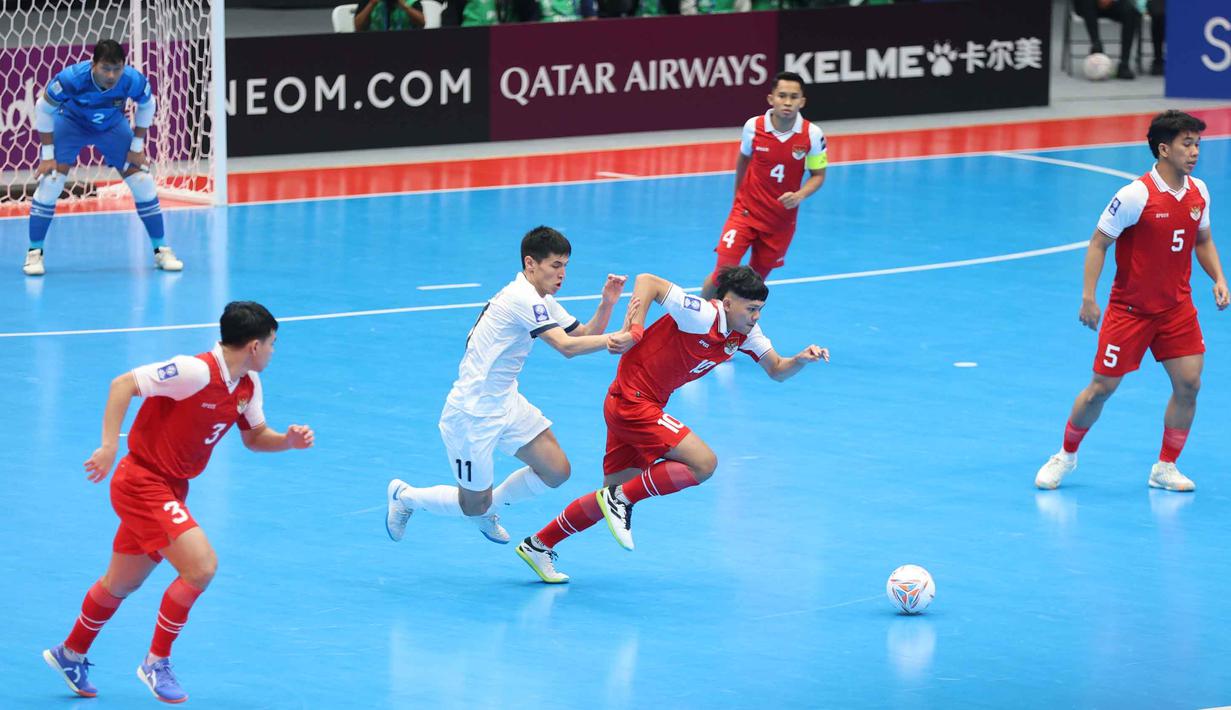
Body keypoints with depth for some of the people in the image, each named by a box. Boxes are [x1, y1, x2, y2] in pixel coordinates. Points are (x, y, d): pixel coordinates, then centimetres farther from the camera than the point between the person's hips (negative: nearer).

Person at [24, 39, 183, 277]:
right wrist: (47, 155, -18)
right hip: (71, 122, -2)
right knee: (50, 182, -16)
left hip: (112, 126, 2)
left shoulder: (134, 81, -31)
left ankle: (161, 250, 8)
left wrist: (137, 147, -5)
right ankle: (34, 253, -3)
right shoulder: (72, 78, -37)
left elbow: (146, 106, -6)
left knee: (143, 184, -6)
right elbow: (43, 108, -20)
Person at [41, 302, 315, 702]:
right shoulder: (196, 371, -25)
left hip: (169, 489, 9)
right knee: (201, 566, -19)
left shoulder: (248, 386, 2)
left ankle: (70, 654, 42)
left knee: (122, 583, 22)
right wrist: (108, 447, -30)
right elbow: (123, 385, -24)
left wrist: (287, 440, -6)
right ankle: (156, 663, -4)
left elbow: (255, 437, 15)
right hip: (144, 484, -9)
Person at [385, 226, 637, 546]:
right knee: (474, 505, 2)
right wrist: (612, 340, -28)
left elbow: (584, 335, 8)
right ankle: (404, 496, 29)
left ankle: (488, 508, 23)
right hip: (473, 414, -9)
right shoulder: (522, 298, -22)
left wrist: (607, 303, -6)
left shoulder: (542, 301, 9)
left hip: (506, 403, 9)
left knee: (556, 471, -2)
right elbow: (566, 346, -30)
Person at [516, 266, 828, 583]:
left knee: (613, 496, 14)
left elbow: (776, 370, 9)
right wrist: (634, 329, -28)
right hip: (632, 400, -9)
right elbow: (647, 281, -22)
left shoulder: (746, 332, 3)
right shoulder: (703, 316, -22)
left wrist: (801, 359, -11)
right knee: (703, 463, -19)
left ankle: (538, 545, 24)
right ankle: (621, 499, -9)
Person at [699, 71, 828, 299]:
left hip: (782, 219, 1)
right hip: (746, 211, -1)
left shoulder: (813, 135, -14)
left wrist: (799, 195, -21)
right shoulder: (753, 127, -12)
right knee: (723, 272, -10)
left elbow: (818, 175, -1)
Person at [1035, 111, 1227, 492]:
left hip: (1176, 307, 5)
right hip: (1130, 307, -5)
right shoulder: (1135, 196, -19)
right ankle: (1066, 455, 25)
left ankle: (1165, 468, 9)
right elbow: (1098, 243, -12)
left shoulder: (1198, 193, -1)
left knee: (1189, 383, -7)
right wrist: (1088, 297, -17)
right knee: (1102, 387, 2)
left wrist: (1218, 278, 0)